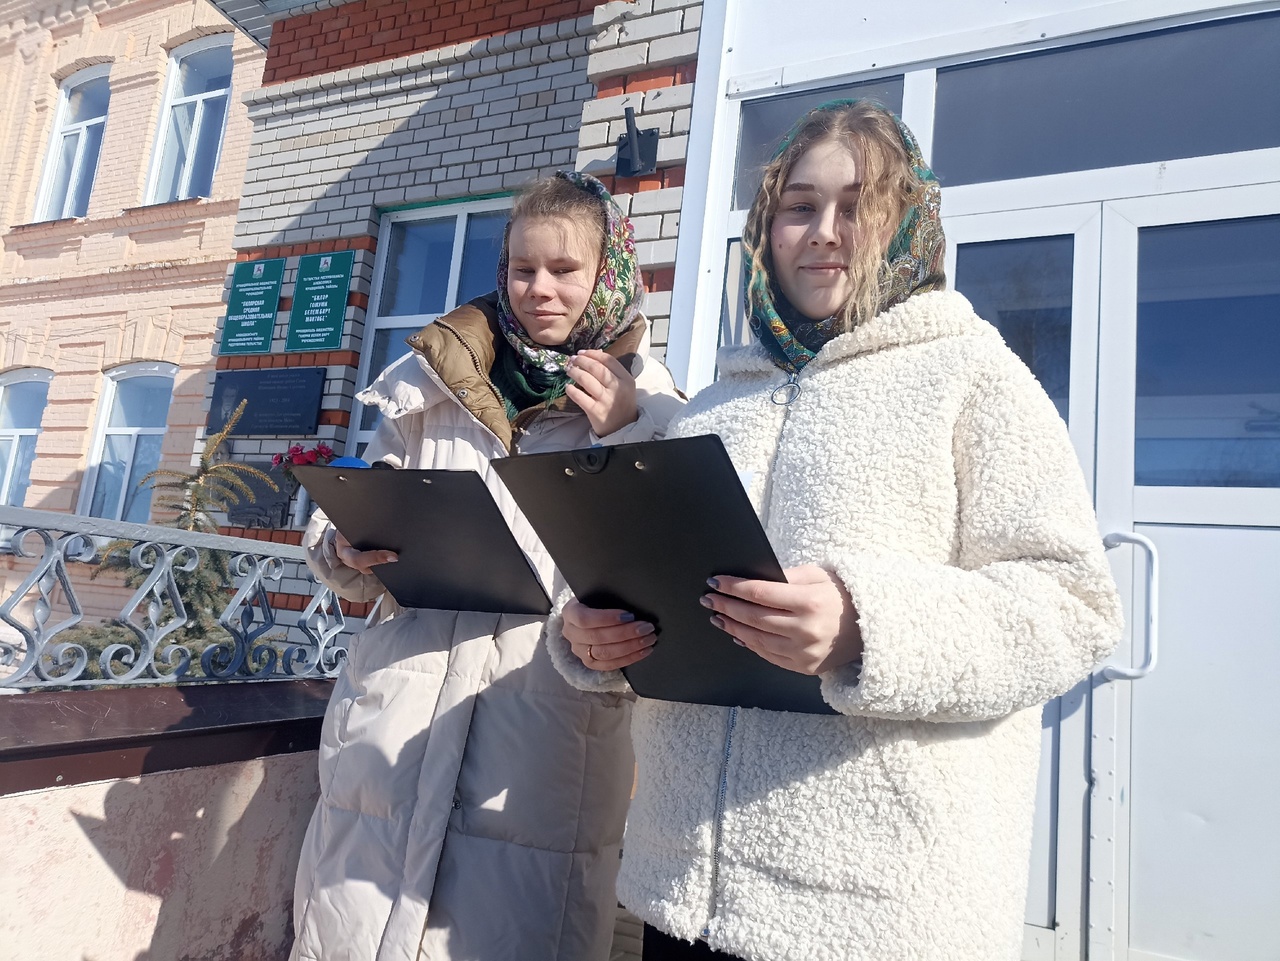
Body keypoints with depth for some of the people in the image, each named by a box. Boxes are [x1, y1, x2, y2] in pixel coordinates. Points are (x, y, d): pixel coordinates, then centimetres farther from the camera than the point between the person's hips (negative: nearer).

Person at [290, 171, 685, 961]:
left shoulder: (646, 405, 3)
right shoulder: (437, 379, 10)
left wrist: (623, 435, -11)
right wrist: (350, 554, -6)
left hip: (548, 741, -2)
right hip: (399, 718, 3)